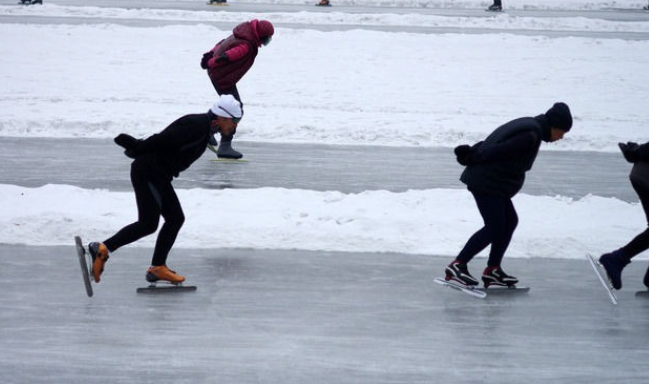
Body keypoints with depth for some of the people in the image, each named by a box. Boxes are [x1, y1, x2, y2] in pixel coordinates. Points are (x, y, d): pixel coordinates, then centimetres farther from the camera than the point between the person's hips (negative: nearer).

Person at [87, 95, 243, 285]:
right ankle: (103, 249, -7)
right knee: (148, 224, -9)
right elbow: (162, 140, -23)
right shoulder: (196, 126, -19)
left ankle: (157, 268, 12)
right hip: (147, 174, -10)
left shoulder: (204, 127, 14)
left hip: (158, 176, 10)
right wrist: (137, 149, -14)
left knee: (175, 219, 9)